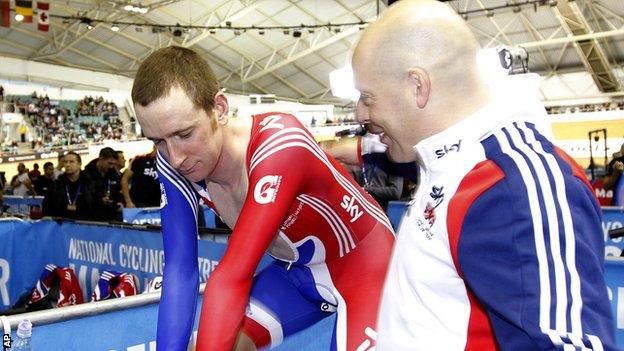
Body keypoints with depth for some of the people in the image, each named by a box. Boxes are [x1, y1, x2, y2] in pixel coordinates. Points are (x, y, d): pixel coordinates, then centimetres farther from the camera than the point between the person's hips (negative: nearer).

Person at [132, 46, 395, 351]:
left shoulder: (278, 143, -33)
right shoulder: (173, 163, -15)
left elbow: (232, 278, -35)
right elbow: (180, 271, -14)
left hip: (365, 263, -5)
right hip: (298, 271, 5)